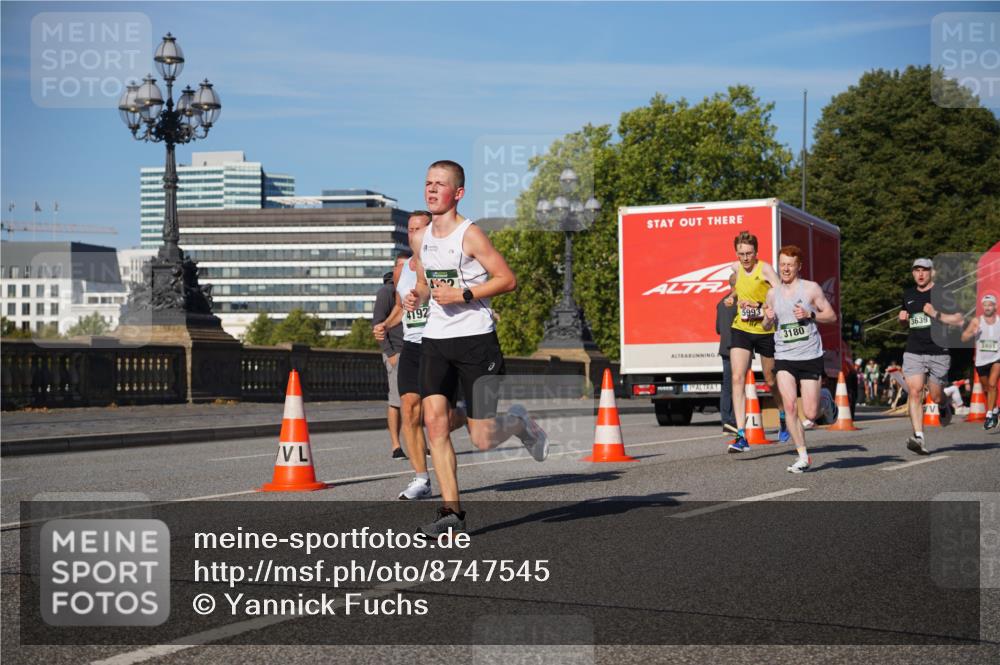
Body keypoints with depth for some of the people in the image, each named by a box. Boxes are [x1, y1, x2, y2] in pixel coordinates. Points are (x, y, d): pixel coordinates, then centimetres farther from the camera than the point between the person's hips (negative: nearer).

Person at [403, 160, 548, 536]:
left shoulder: (470, 234, -10)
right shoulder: (422, 238, 11)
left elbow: (508, 279, -11)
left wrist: (463, 295, -20)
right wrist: (417, 297, 3)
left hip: (475, 339, -6)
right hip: (435, 339, 6)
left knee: (482, 439, -4)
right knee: (434, 421, -10)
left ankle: (520, 423, 30)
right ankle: (451, 511, -4)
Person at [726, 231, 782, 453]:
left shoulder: (765, 269, -12)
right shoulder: (736, 268, 5)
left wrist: (759, 306, -34)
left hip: (765, 330, -4)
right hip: (741, 329, 4)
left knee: (771, 381, 12)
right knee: (737, 379, -12)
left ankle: (783, 415, 44)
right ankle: (741, 436, -15)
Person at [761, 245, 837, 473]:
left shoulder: (811, 288, -1)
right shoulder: (772, 293, 9)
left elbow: (832, 316, 2)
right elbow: (766, 327, 19)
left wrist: (810, 314, -15)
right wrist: (768, 319, -5)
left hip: (810, 357, -2)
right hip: (784, 358, 2)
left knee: (811, 414, -2)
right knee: (790, 407, -13)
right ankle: (803, 457, -3)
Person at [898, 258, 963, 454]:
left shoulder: (942, 294, -2)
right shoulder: (908, 294, 13)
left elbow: (959, 320, -6)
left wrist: (936, 314, -17)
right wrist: (903, 317, 6)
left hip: (938, 352, -3)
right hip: (913, 353, 3)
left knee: (936, 396, 7)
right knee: (914, 392, -15)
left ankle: (944, 407, 45)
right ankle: (918, 437, -19)